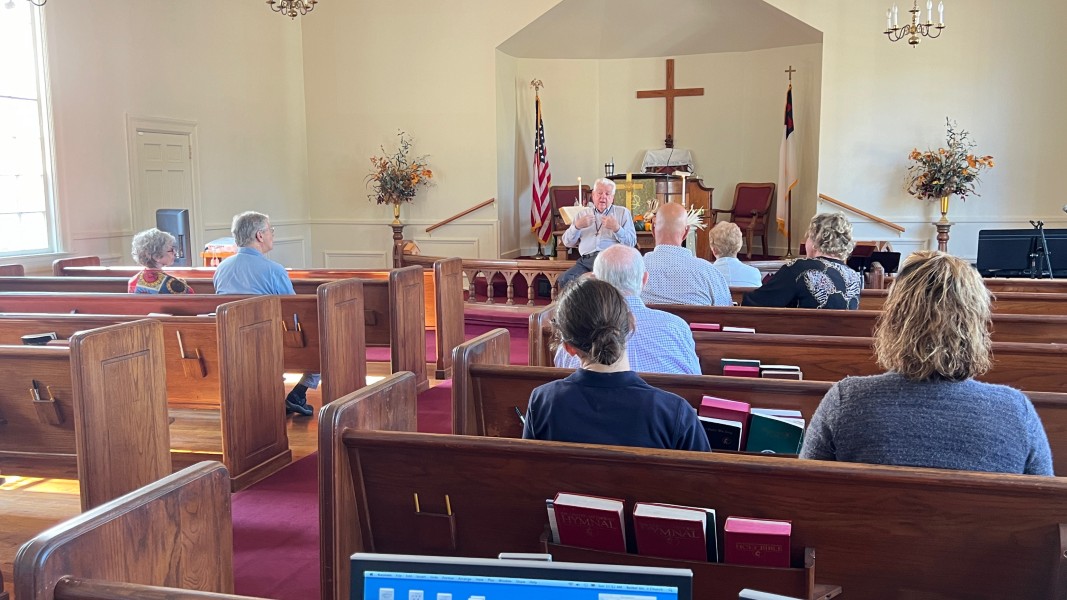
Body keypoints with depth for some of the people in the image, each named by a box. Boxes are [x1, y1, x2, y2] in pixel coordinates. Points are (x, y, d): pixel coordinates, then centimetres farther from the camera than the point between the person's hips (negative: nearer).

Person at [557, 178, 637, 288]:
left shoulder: (623, 212, 18)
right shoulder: (583, 213, 25)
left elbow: (632, 242, 7)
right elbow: (567, 243, 18)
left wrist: (616, 228, -8)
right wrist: (577, 226, 1)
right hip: (586, 260, 2)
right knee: (565, 279, -26)